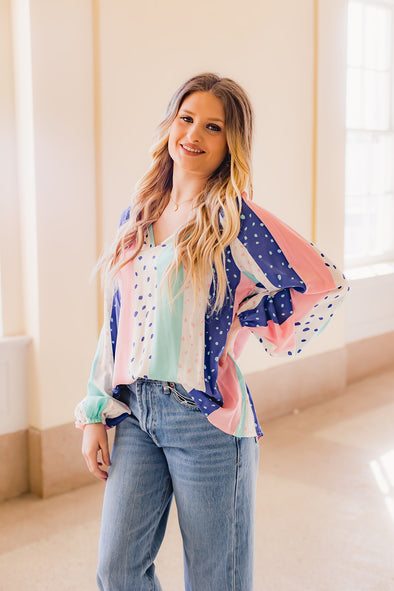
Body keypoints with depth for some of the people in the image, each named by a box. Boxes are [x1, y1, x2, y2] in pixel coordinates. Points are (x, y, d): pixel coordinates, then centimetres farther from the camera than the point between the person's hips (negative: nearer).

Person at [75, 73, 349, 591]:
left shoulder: (235, 220, -11)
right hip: (135, 411, 5)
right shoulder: (139, 215, 8)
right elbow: (116, 320, 11)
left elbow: (325, 285, -8)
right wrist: (94, 413, 9)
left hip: (205, 416, -5)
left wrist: (248, 321, -4)